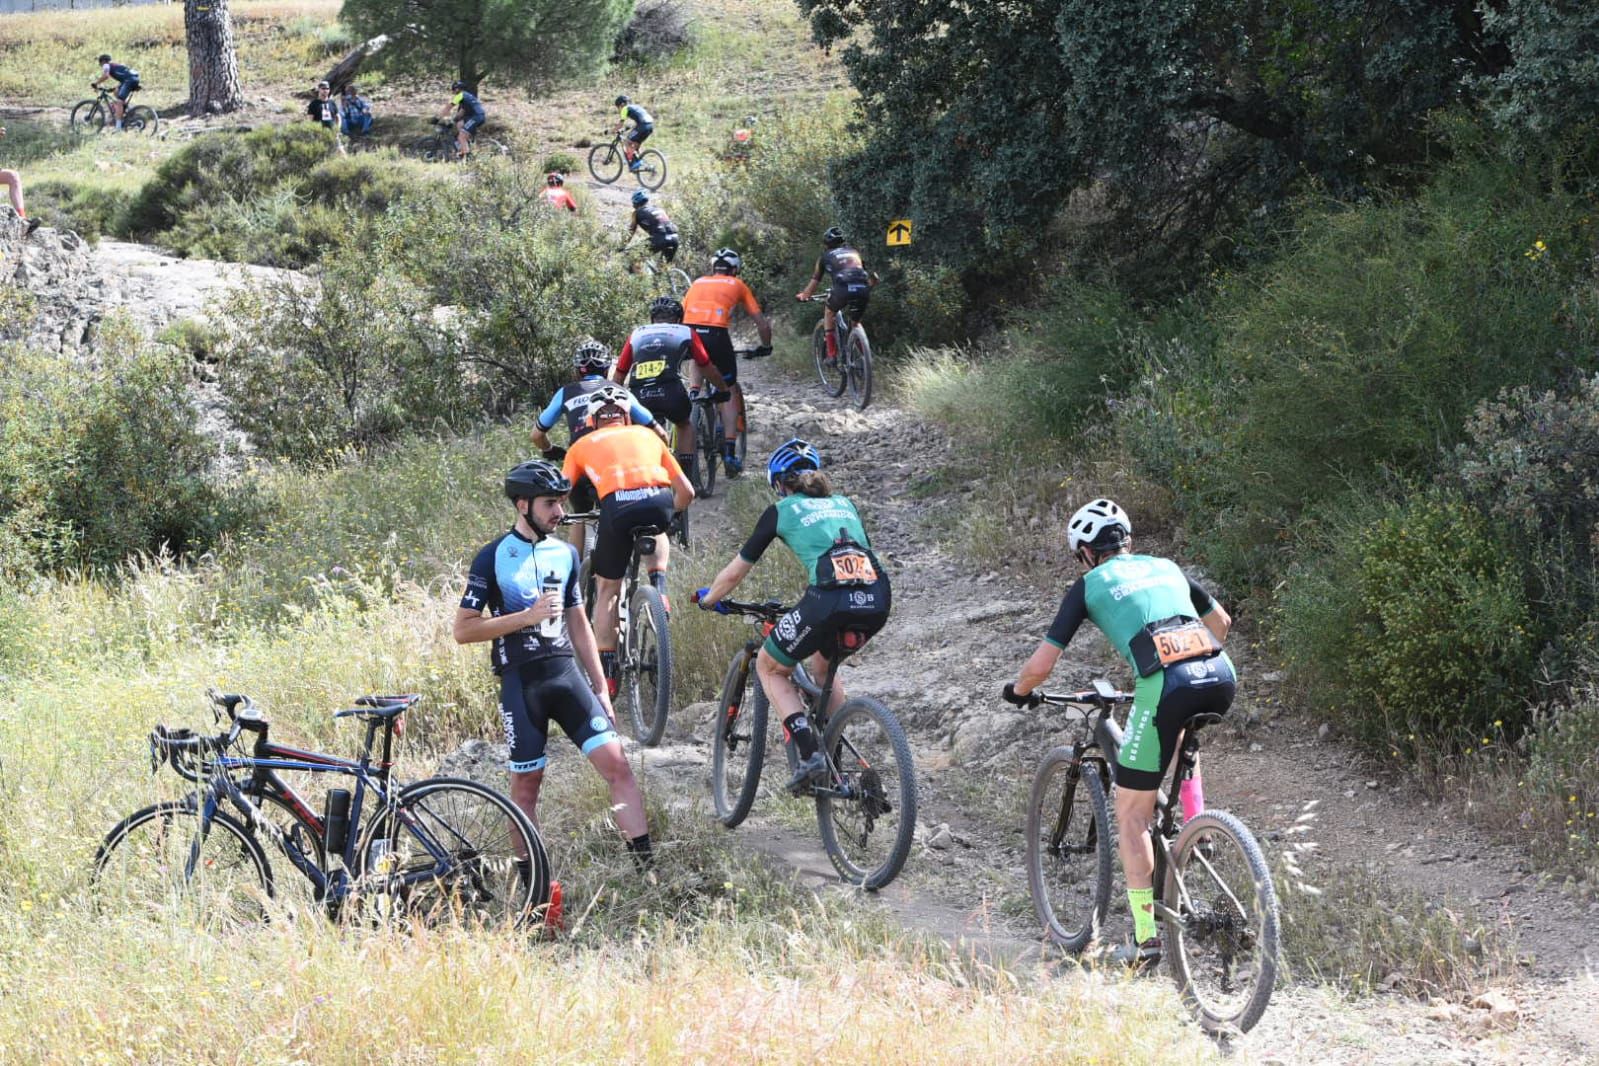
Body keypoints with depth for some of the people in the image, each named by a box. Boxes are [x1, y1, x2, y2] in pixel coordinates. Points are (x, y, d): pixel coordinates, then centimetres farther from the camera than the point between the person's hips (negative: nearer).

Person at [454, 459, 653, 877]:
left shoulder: (565, 554, 11)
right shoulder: (493, 557, -4)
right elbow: (463, 629, -8)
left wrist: (601, 689, 14)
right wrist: (528, 616, -17)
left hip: (566, 674, 4)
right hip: (520, 682, -4)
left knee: (617, 764, -9)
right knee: (526, 785, 3)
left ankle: (649, 868, -11)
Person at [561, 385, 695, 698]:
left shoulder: (583, 444, 27)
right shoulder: (647, 436, 31)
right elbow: (686, 492, 31)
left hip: (618, 505, -1)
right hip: (659, 501, 2)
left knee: (606, 590, 17)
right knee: (656, 535, 39)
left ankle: (607, 673, 14)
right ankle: (659, 588, 14)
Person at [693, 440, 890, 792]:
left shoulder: (781, 511, 17)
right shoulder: (844, 504, 29)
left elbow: (734, 573, 22)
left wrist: (707, 599, 42)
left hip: (829, 598, -5)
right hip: (878, 602, 5)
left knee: (769, 667, 19)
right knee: (822, 664, 34)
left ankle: (810, 754, 0)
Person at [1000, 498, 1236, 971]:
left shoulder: (1089, 585, 16)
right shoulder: (1166, 567, 28)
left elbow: (1041, 664, 13)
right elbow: (1220, 622, 42)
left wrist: (1019, 691, 34)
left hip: (1165, 686, -5)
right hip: (1220, 675, 5)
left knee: (1131, 813, 9)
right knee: (1179, 735, 41)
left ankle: (1146, 940, 7)